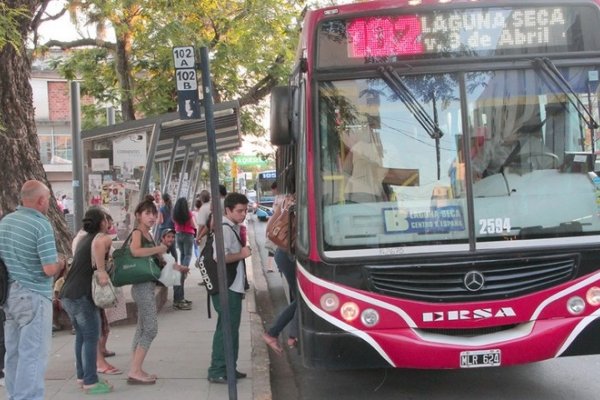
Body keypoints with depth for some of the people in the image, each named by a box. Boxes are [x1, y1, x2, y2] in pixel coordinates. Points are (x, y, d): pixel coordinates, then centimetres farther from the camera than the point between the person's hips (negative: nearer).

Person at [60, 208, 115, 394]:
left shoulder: (83, 239, 17)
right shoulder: (102, 238, -8)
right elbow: (98, 244, -34)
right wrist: (102, 271, -29)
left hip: (67, 294, 9)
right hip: (82, 295, -9)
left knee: (81, 335, 19)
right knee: (91, 338, -1)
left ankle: (82, 376, 27)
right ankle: (90, 382, 1)